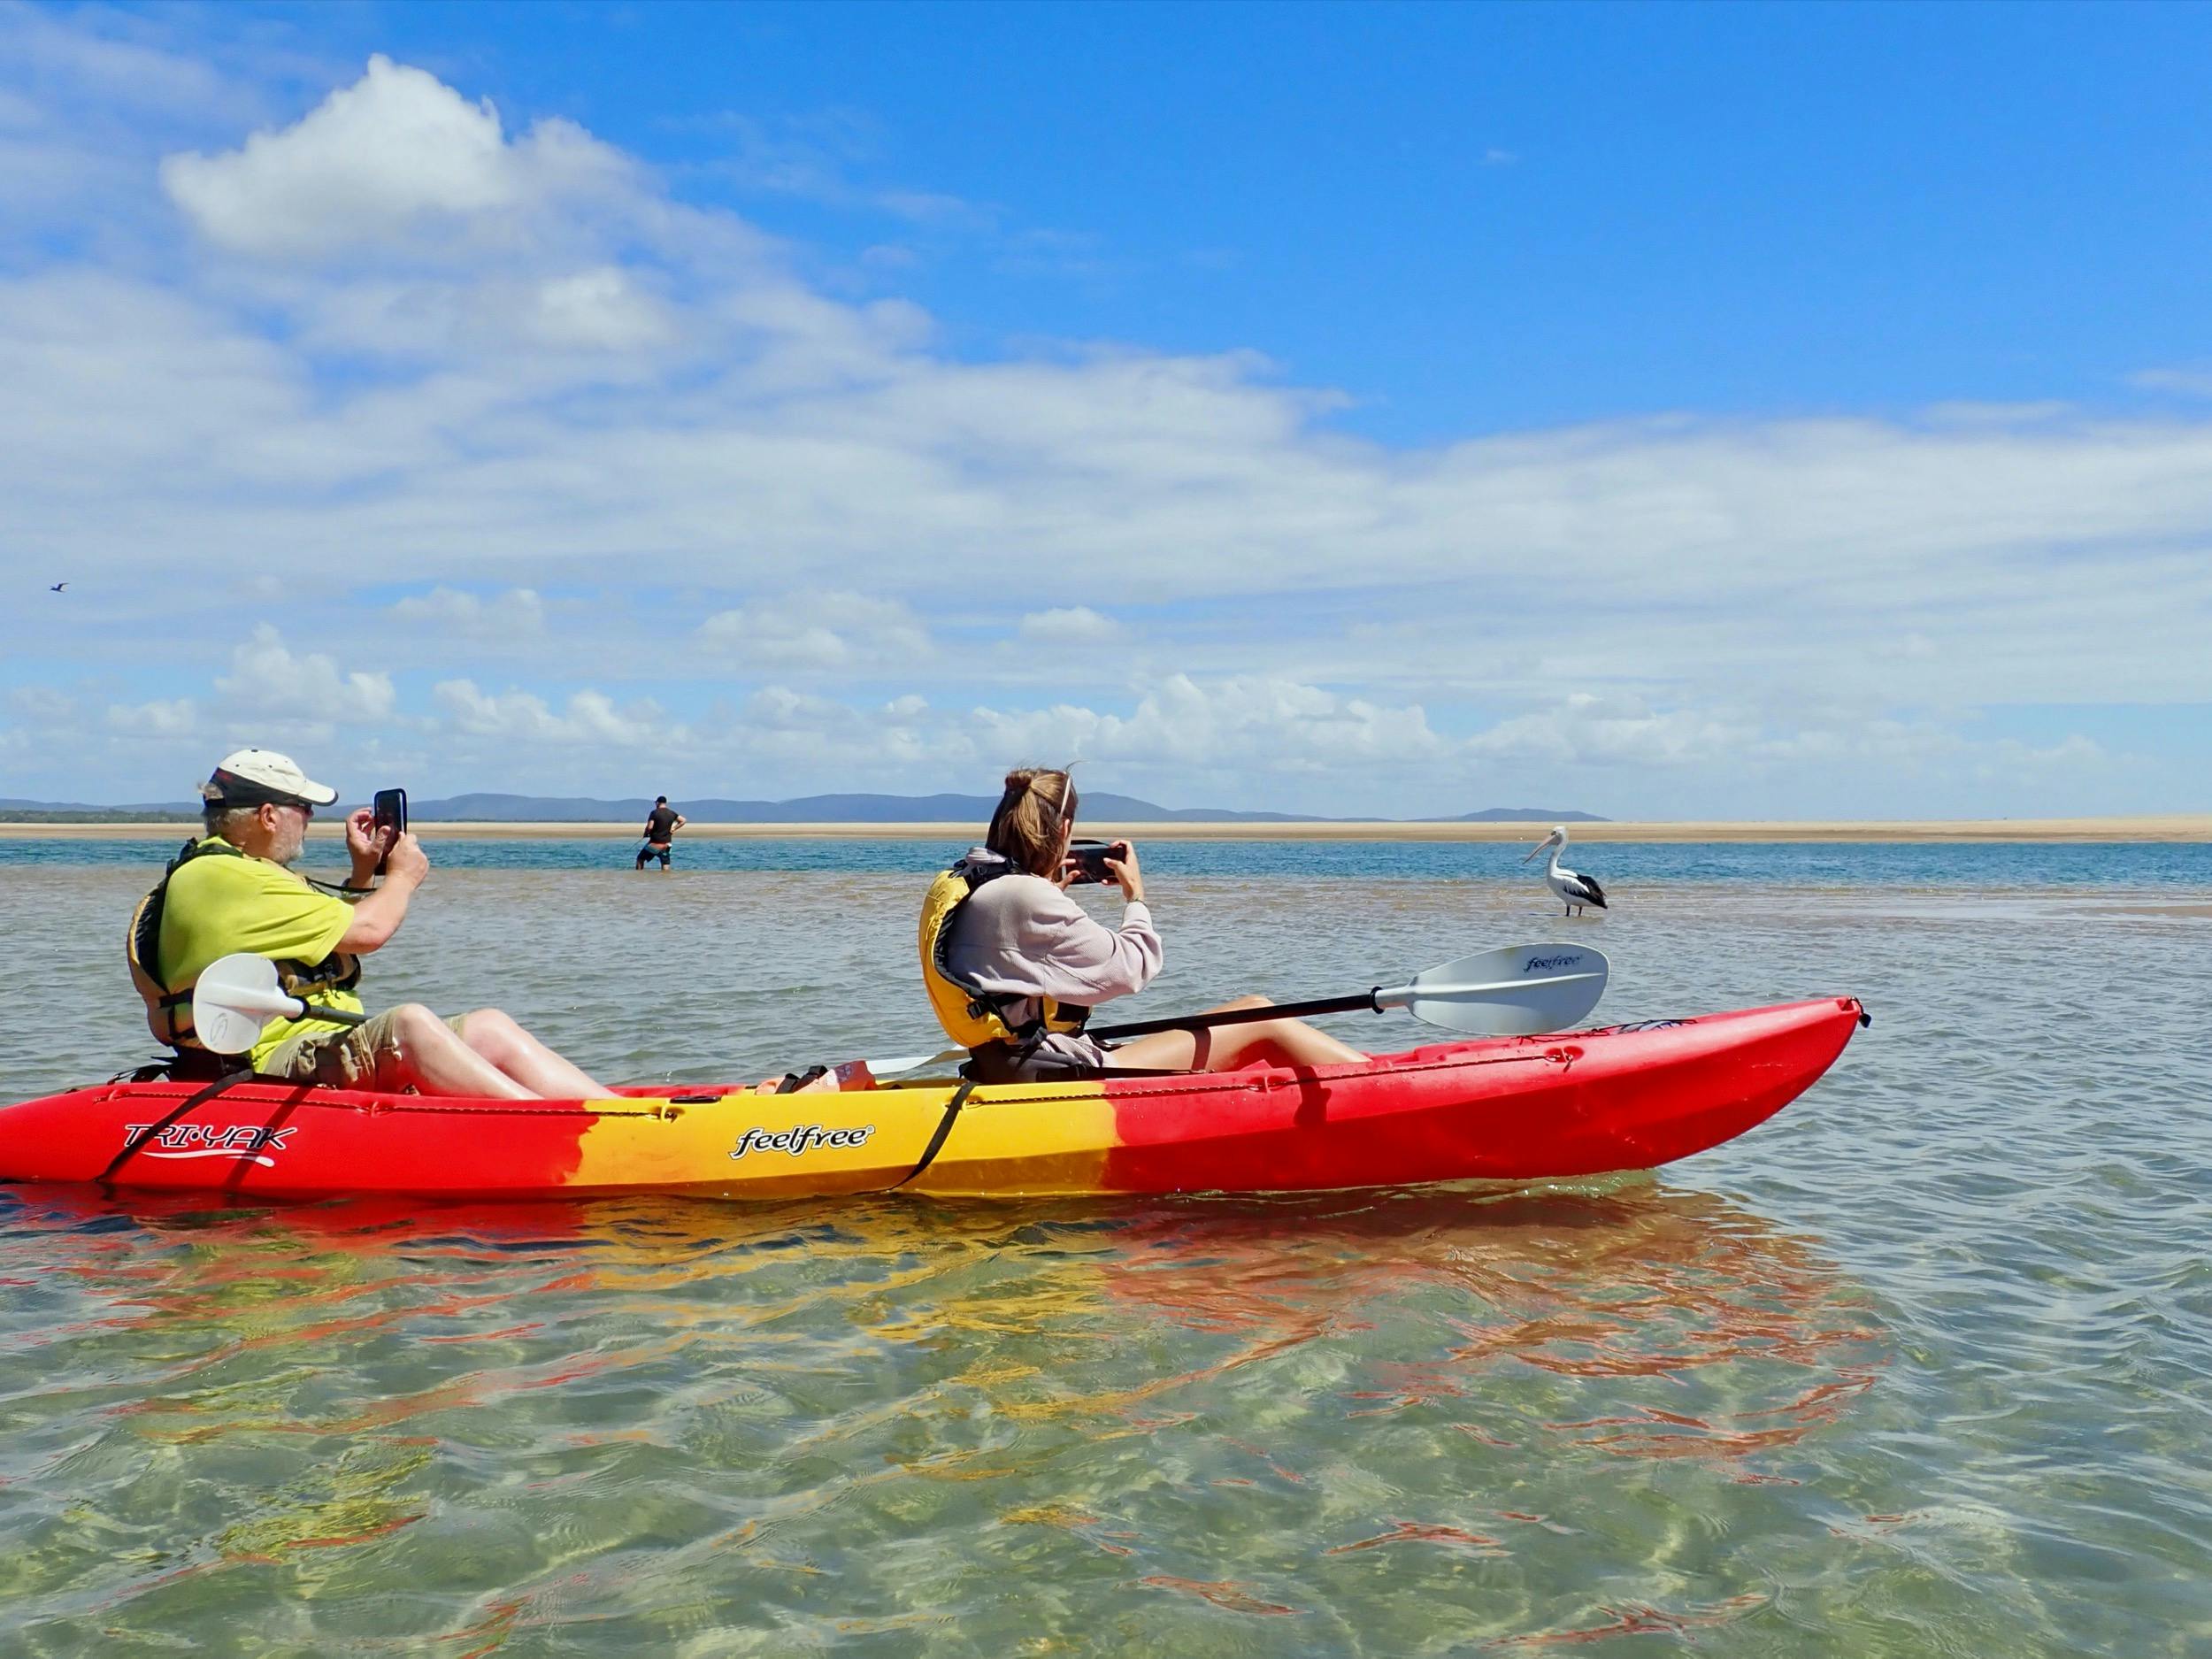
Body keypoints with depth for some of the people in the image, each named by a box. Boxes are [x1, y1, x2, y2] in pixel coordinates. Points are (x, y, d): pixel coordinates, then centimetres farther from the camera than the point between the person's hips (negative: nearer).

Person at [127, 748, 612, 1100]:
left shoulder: (242, 871, 23)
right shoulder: (220, 877, -13)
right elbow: (366, 932, -15)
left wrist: (363, 872, 24)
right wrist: (403, 876, 4)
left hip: (319, 1053, 11)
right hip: (274, 1065, -11)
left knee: (489, 1027, -1)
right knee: (408, 1022, -35)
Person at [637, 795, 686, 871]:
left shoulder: (654, 813, -11)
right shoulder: (672, 813, 5)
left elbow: (650, 827, -18)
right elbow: (684, 820, 8)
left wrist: (646, 834, 2)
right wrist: (673, 829, 8)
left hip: (655, 843, -4)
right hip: (667, 843, 4)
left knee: (640, 858, 11)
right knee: (665, 863, 7)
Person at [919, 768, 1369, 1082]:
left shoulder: (959, 884, 10)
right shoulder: (1024, 897, -19)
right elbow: (1131, 969, -12)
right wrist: (1136, 895, 5)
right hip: (1062, 1077, -10)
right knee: (1261, 1018, -4)